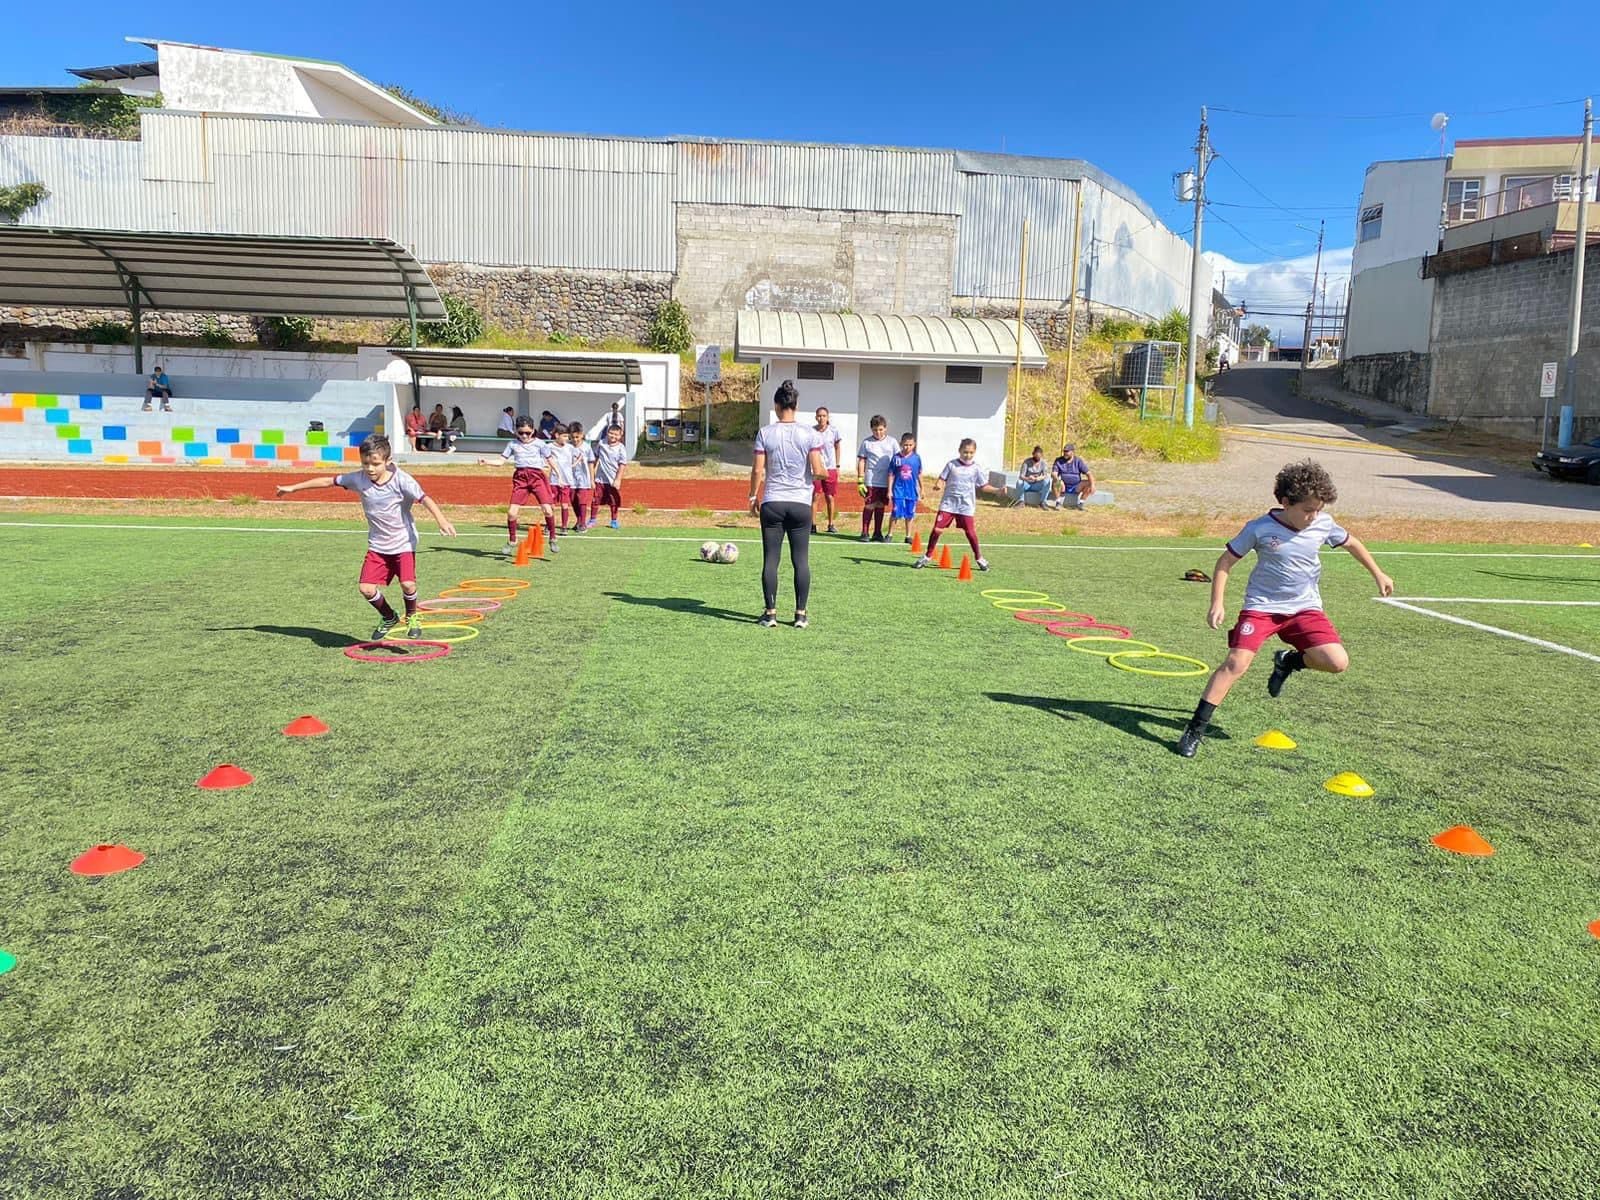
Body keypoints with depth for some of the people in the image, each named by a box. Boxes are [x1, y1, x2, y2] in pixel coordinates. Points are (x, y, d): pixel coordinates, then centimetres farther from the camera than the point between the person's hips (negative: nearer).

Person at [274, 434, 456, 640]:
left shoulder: (401, 480, -18)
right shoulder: (358, 479, -5)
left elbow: (424, 498, -30)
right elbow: (328, 481, 8)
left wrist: (441, 520, -48)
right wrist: (294, 488, 16)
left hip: (403, 543, -4)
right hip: (377, 544, 4)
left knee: (408, 584, -22)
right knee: (367, 588, -7)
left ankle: (411, 616, 11)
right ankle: (388, 618, 23)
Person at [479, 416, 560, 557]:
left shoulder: (540, 444, 6)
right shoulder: (512, 444, 10)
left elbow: (550, 460, 11)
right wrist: (487, 462, -6)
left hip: (537, 476, -2)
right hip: (520, 477, 2)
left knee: (548, 509, -13)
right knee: (511, 512, -6)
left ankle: (553, 539, 6)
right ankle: (511, 542, 13)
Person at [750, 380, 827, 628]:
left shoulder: (765, 433, -2)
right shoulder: (809, 434, -1)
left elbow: (757, 470, -3)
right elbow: (818, 470, -6)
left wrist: (753, 496, 10)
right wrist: (827, 472, 17)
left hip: (772, 504, 0)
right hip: (801, 503, 0)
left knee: (770, 560, 4)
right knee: (801, 560, 6)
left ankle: (770, 613, 5)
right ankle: (801, 614, 8)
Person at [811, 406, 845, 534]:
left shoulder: (834, 430, -3)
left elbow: (837, 447, 8)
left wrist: (837, 466, 7)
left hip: (830, 468, 0)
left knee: (830, 497, 4)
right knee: (814, 497, -3)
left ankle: (831, 524, 16)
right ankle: (813, 525, 4)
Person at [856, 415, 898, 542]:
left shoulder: (891, 442, 6)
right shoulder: (866, 442, 2)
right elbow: (861, 461, 3)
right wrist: (860, 481, -3)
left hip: (886, 481, 2)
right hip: (871, 480, -2)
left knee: (880, 506, 9)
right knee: (869, 505, -3)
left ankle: (877, 533, 16)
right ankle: (864, 533, 4)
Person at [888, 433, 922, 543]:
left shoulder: (917, 458, 1)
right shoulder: (896, 458, -4)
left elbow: (919, 474, 10)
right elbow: (891, 475, 0)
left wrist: (921, 489, 14)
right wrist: (889, 490, -2)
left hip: (912, 490, 2)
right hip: (898, 489, -2)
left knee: (909, 514, 9)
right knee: (896, 513, -1)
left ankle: (908, 536, 18)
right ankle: (890, 534, 11)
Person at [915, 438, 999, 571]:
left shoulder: (976, 468, 1)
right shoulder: (951, 464, -1)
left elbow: (983, 486, 6)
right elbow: (942, 478, 1)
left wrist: (998, 490, -5)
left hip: (966, 506, 0)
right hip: (948, 503, 0)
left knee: (970, 532, -2)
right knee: (937, 529, -4)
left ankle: (979, 558, 17)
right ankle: (927, 556, 11)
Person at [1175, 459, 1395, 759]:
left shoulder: (1323, 524, -3)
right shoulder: (1259, 529, -13)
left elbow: (1351, 543, 19)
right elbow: (1225, 562, -4)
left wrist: (1378, 574, 24)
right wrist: (1217, 603, -11)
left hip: (1305, 607, 4)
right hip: (1262, 606, -3)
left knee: (1338, 663, -15)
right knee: (1236, 663, -19)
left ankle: (1289, 661, 18)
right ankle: (1196, 729, -11)